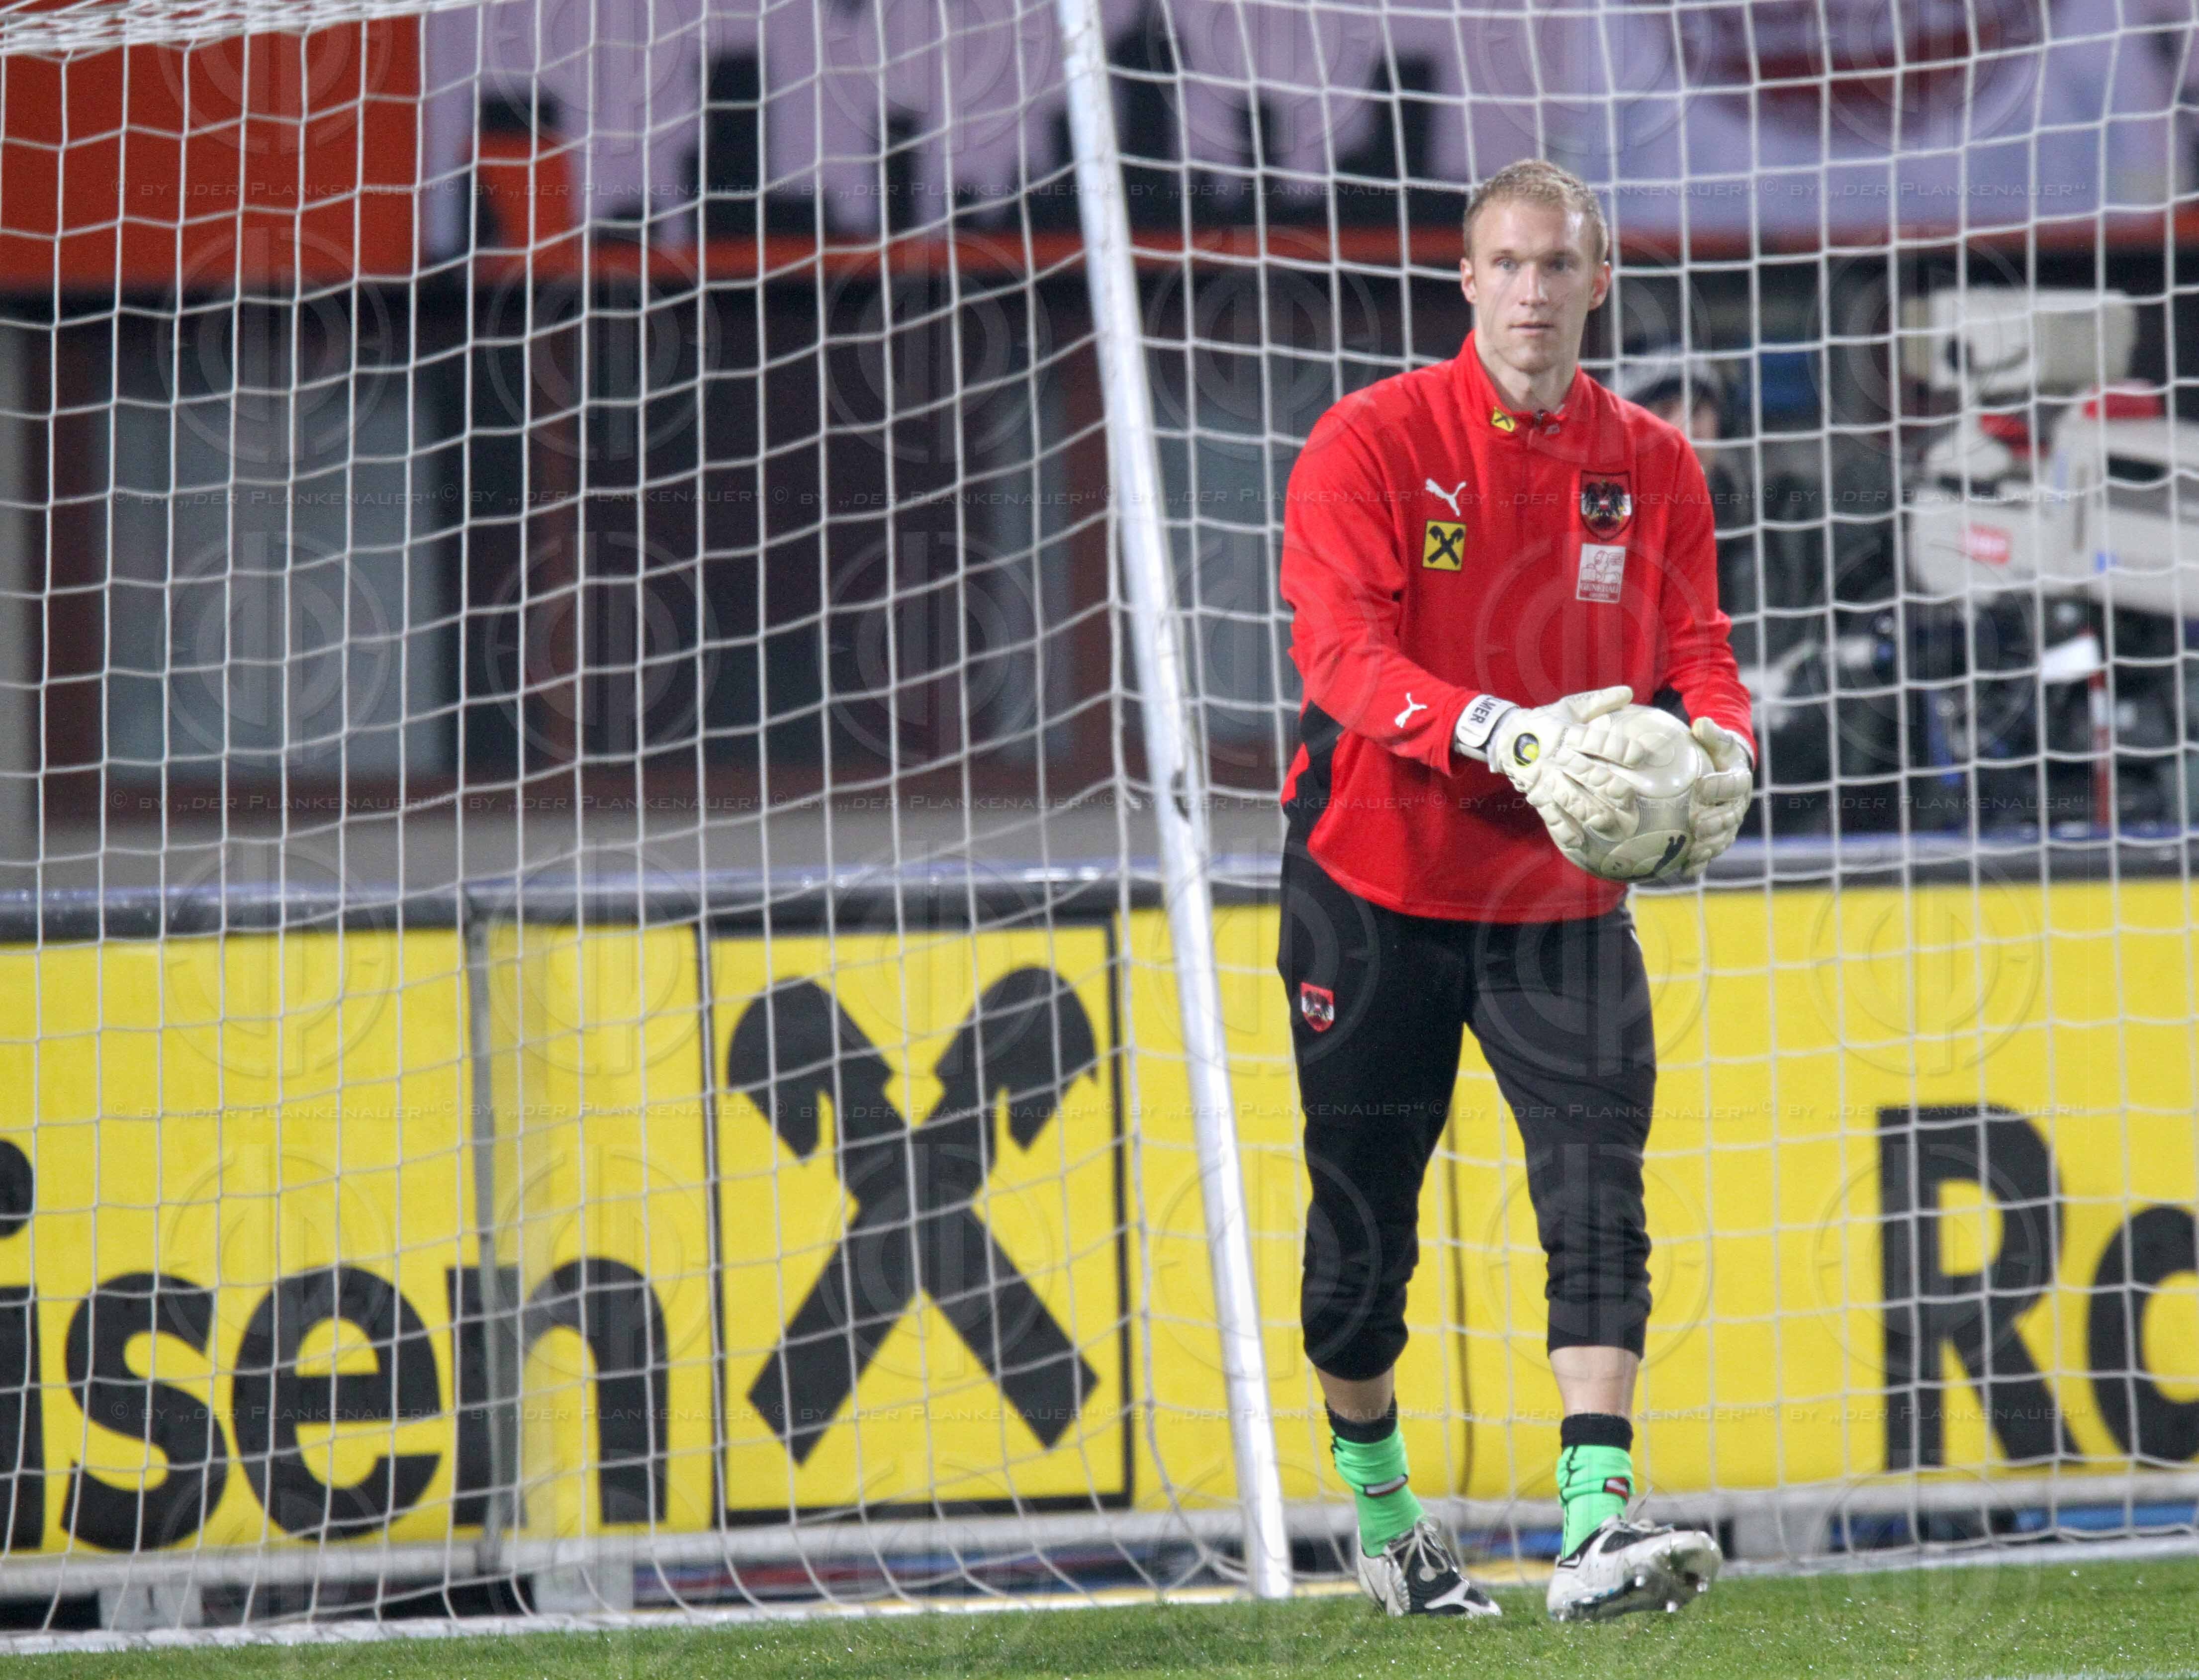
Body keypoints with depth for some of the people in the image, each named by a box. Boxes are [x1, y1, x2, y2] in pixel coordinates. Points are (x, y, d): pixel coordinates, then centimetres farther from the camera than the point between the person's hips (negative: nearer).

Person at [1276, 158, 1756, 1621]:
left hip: (1563, 896, 2)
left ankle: (1597, 1528, -21)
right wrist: (1507, 738, -36)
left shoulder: (1653, 466, 3)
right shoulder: (1373, 442, -9)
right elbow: (1340, 651, -20)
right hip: (1377, 881, -2)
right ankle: (1381, 1512, 29)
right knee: (1363, 1218, 7)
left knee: (1600, 1193, -15)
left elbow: (1696, 653, 2)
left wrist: (1721, 749, -22)